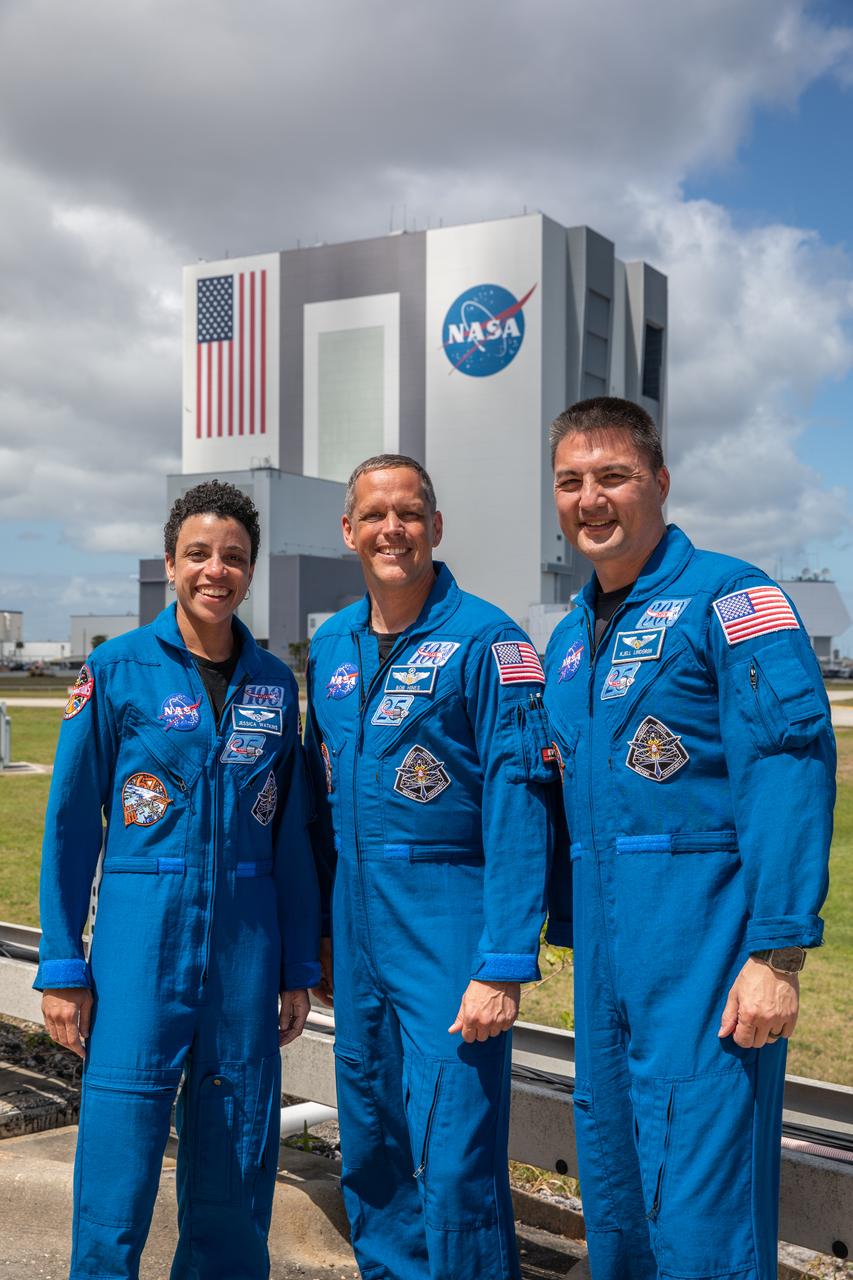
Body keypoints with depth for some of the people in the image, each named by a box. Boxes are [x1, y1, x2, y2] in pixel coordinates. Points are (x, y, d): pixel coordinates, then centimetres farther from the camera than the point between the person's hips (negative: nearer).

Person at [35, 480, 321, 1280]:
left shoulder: (275, 684, 7)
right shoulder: (117, 671, -2)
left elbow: (292, 834, 11)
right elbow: (70, 823, -1)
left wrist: (298, 969, 9)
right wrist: (62, 967, -3)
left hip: (247, 942, 3)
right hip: (142, 937, -3)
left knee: (234, 1162, 10)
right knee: (119, 1157, -1)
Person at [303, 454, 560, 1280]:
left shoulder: (485, 640, -10)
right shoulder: (330, 647, 10)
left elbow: (518, 807, -15)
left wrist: (504, 963, -20)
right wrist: (319, 932, 14)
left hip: (450, 927, -6)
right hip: (357, 927, 7)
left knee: (453, 1159, -4)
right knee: (370, 1151, 16)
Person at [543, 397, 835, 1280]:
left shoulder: (727, 597, -8)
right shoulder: (570, 639, 16)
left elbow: (789, 773, -17)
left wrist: (778, 951, -22)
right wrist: (569, 934, 18)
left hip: (703, 941, -8)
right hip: (604, 950, 8)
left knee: (700, 1206, -4)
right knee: (612, 1194, 18)